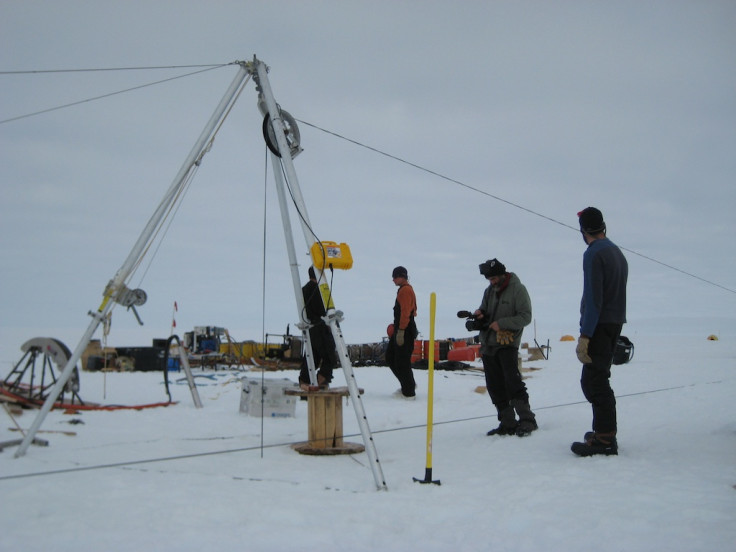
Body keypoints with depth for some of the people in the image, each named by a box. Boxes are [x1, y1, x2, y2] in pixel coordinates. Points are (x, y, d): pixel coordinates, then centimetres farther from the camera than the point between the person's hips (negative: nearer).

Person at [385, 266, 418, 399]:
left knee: (402, 362, -6)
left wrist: (400, 331, -24)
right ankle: (408, 385, 21)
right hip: (400, 330, 11)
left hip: (405, 332, -11)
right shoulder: (404, 289, 19)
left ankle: (409, 393, 1)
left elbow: (405, 312, -21)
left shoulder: (405, 290, -14)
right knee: (390, 357, 15)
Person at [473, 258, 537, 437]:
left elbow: (525, 317, -11)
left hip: (507, 344, -7)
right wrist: (479, 315, -1)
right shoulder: (489, 291, 14)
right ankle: (508, 423, 12)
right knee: (495, 387, 6)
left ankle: (527, 420, -7)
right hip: (488, 345, 7)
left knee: (513, 381, -14)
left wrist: (502, 323, -19)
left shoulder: (517, 289, -6)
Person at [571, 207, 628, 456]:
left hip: (599, 325, -10)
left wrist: (584, 335, -21)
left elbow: (593, 298, -20)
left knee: (593, 381, -10)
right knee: (599, 379, 17)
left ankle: (605, 439, -13)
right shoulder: (618, 253, 16)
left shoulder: (594, 254, -13)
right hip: (616, 323, 10)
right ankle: (605, 432, 23)